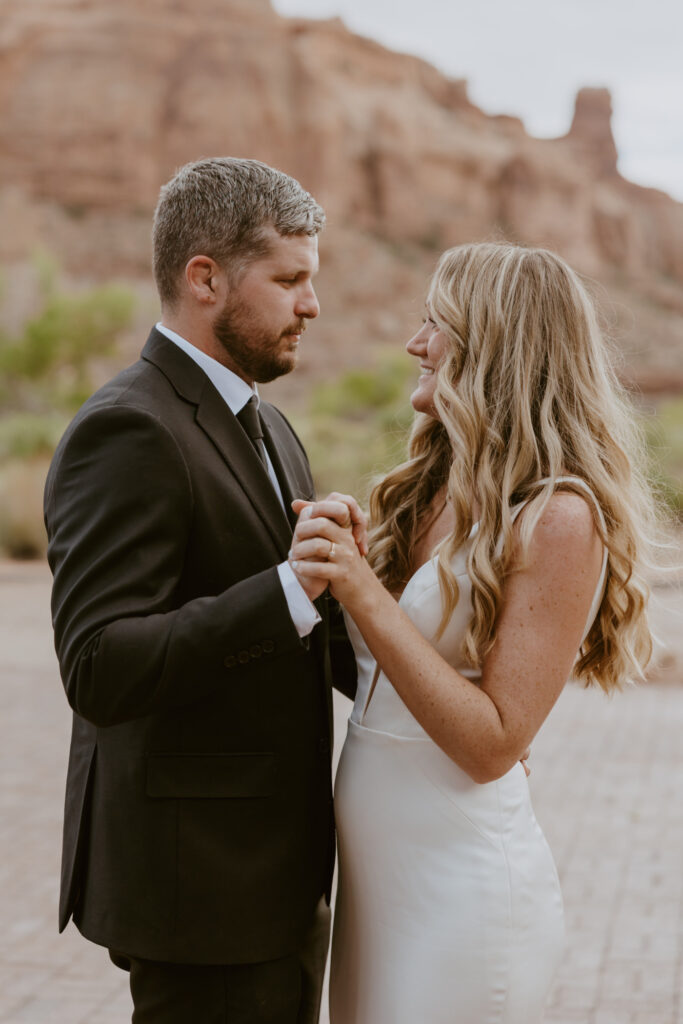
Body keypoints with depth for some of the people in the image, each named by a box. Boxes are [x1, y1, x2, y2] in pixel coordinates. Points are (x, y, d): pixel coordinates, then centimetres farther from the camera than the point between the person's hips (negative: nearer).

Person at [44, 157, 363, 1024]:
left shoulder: (266, 429, 13)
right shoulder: (126, 433, -17)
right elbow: (100, 672, -26)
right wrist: (293, 588, -31)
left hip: (280, 874, 9)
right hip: (199, 883, -9)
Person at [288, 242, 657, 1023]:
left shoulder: (558, 517, -15)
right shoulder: (427, 495, 8)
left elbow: (493, 744, -18)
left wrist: (363, 593, -22)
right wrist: (325, 568, -1)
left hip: (464, 881, -7)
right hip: (372, 871, 7)